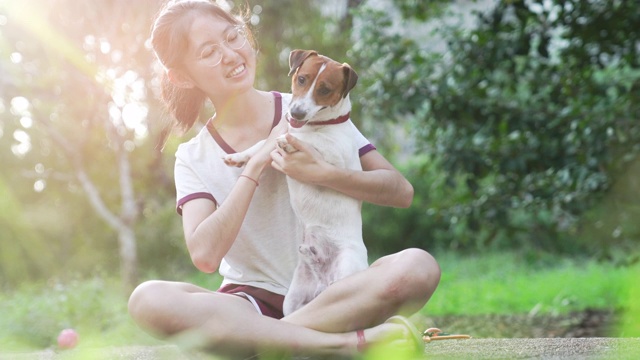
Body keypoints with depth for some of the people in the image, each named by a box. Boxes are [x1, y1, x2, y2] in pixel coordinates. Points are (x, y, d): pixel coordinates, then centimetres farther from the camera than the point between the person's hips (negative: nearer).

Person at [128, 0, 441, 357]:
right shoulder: (194, 159, 4)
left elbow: (401, 190, 0)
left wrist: (320, 174, -16)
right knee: (148, 299, -31)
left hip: (332, 293, 0)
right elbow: (205, 255, -14)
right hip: (254, 301, 0)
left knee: (418, 266, -30)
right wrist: (257, 164, -12)